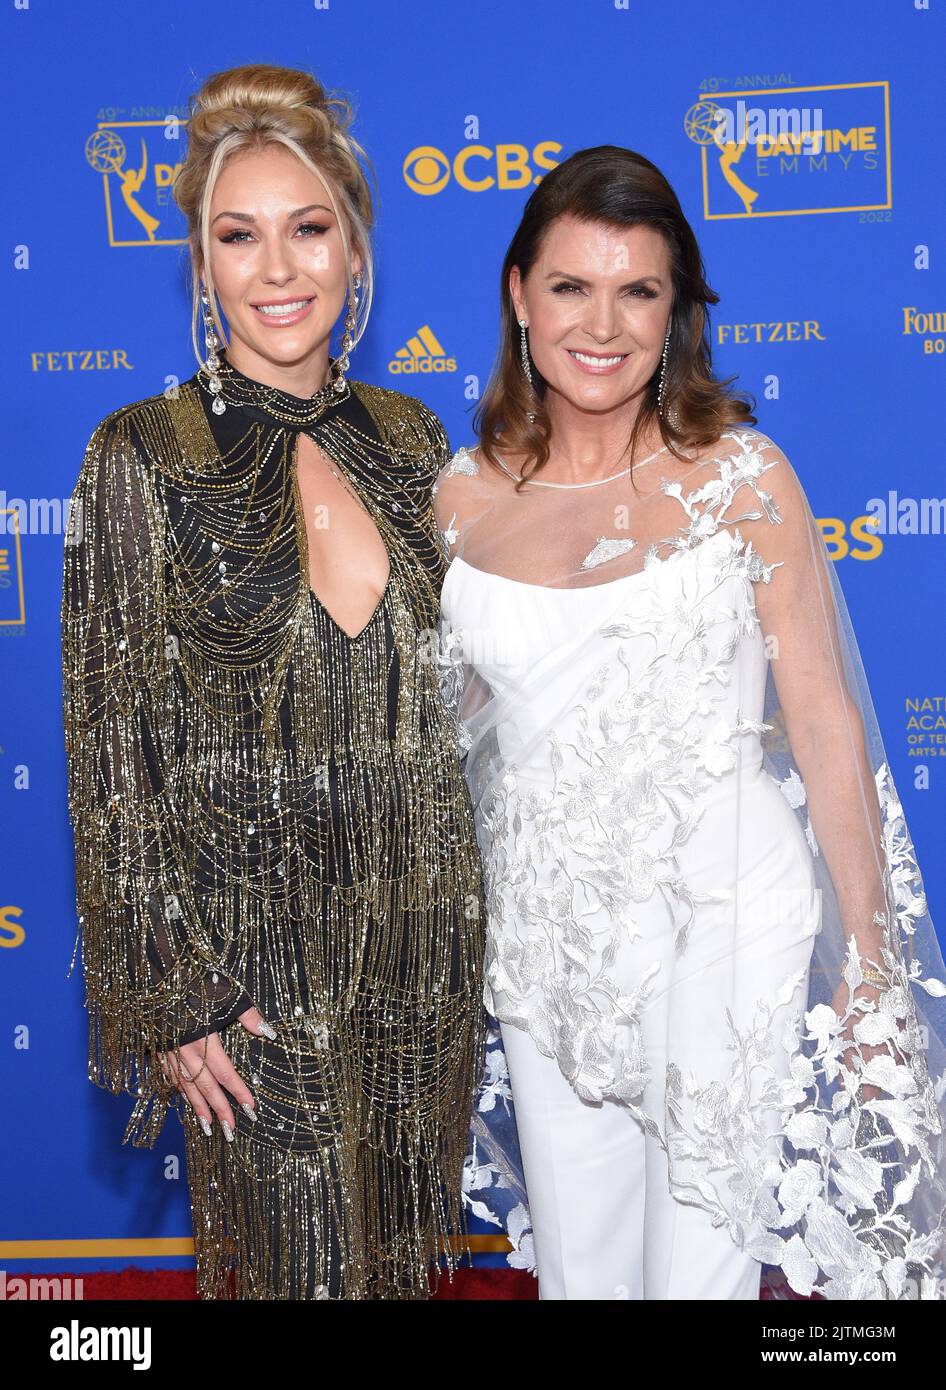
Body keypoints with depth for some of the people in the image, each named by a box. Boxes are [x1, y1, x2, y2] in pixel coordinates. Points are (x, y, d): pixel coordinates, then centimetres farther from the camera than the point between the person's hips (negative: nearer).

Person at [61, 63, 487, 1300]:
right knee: (298, 1255, 10)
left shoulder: (408, 439, 3)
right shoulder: (142, 458, -10)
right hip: (248, 939, -4)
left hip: (419, 924, 4)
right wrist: (167, 998, -11)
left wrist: (461, 922, 11)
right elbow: (111, 754, -9)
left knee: (406, 1240, 18)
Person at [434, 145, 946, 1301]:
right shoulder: (461, 496, 0)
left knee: (700, 1260, 7)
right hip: (543, 933, 3)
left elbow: (825, 723, -5)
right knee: (575, 1259, 17)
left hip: (720, 922, -3)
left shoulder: (740, 476, -8)